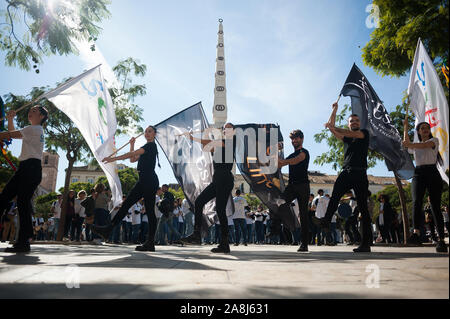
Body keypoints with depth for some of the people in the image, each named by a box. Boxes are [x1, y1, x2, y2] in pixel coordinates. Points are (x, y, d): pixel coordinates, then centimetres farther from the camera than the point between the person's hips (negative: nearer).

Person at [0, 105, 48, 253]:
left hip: (31, 167, -10)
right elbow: (13, 132, 32)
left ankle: (23, 242, -12)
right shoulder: (36, 130, 26)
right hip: (26, 168, 10)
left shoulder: (34, 129, -4)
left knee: (22, 202, -13)